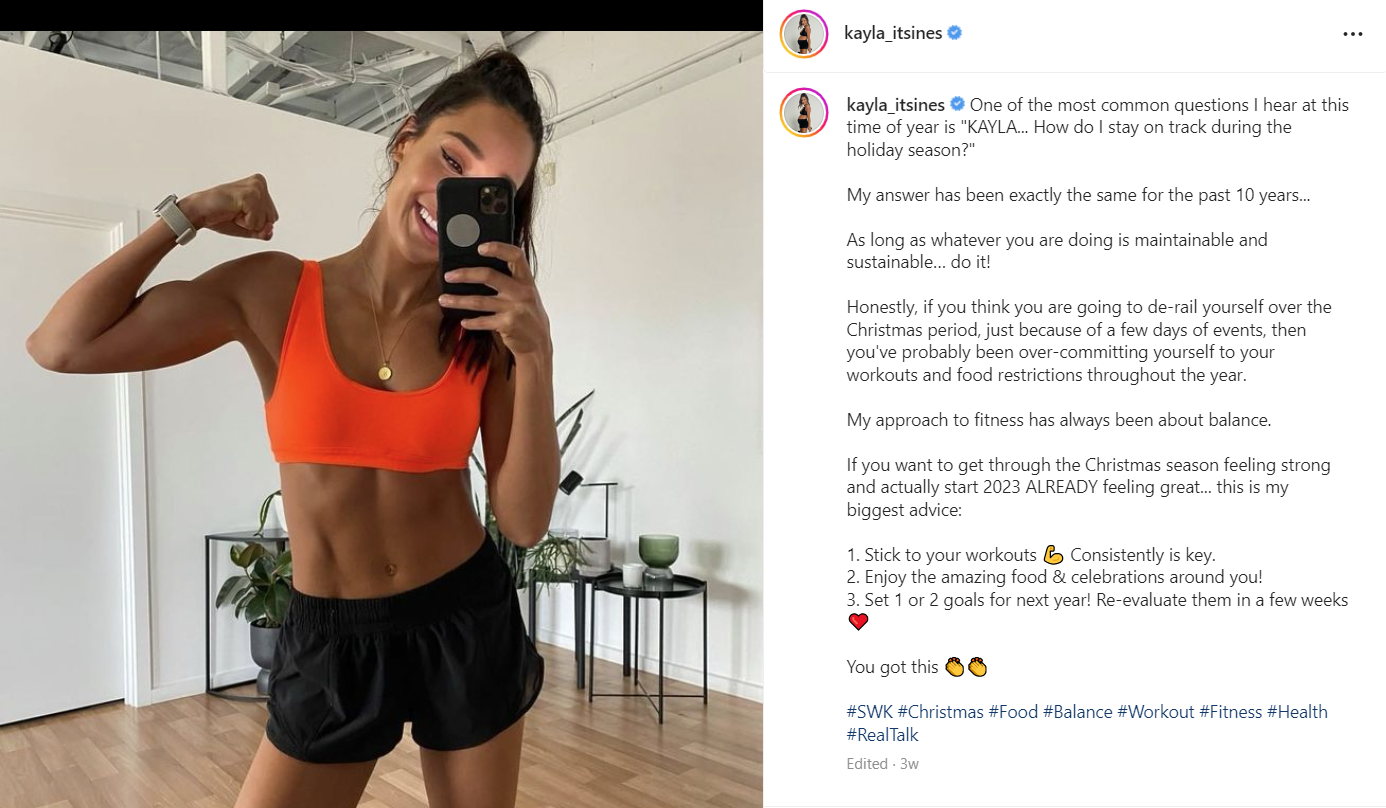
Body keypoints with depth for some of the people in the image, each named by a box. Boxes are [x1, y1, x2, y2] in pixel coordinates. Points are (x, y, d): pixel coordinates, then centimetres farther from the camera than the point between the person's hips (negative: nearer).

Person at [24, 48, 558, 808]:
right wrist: (184, 216, -5)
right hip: (332, 639, 0)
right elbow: (60, 346, -5)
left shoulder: (489, 325, -8)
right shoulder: (275, 293, -7)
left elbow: (525, 522, -12)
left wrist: (537, 359, -24)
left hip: (469, 623, 1)